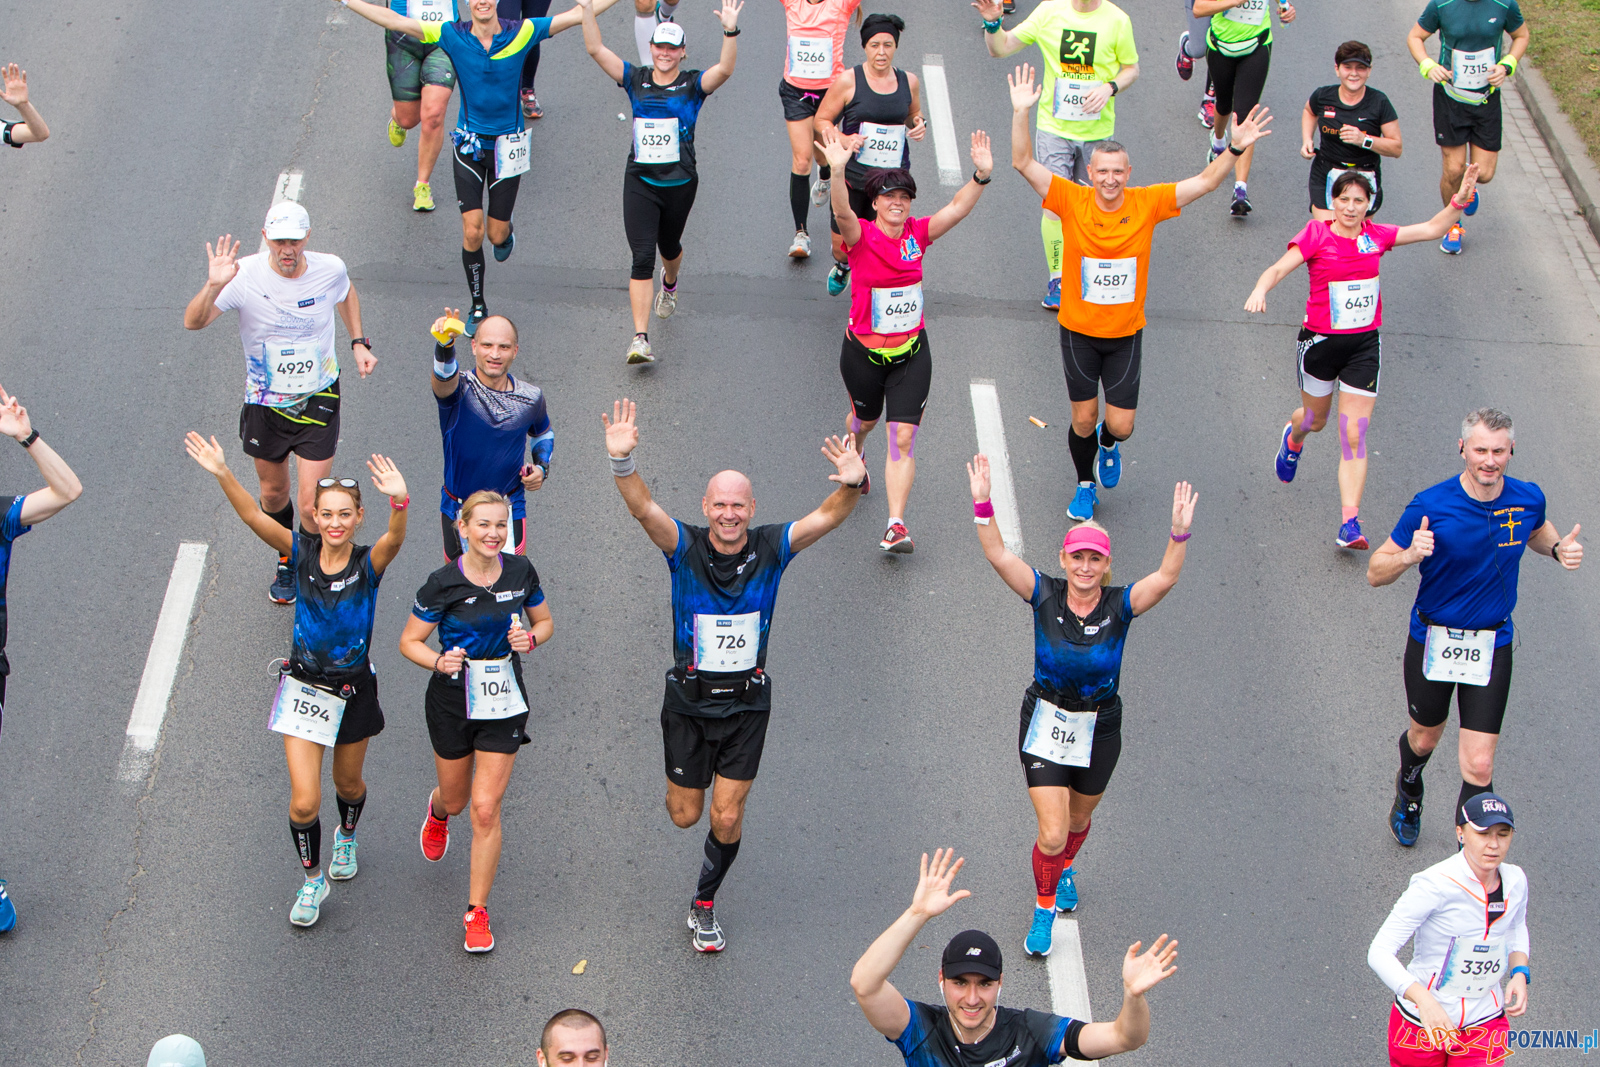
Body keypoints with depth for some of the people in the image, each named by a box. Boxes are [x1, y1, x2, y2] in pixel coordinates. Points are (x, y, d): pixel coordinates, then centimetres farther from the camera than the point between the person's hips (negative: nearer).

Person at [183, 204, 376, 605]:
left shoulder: (330, 269, -14)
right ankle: (287, 563, 47)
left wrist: (359, 342, 5)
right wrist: (213, 287, -47)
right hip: (265, 403, 1)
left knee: (311, 504, -8)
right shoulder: (245, 275, -21)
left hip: (318, 399, -1)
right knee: (274, 493, 19)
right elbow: (192, 322, -30)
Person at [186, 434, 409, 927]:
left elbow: (396, 538, -38)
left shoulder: (369, 563, -16)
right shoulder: (302, 553, -11)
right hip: (304, 687, 0)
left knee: (348, 784, 21)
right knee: (304, 802, -5)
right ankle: (312, 880, 21)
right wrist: (222, 475, -39)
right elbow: (254, 516, -23)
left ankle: (347, 837, 56)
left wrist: (400, 501, -59)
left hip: (354, 689, 0)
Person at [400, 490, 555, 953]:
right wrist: (439, 662, -27)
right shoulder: (443, 583, -16)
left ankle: (477, 912, 8)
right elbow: (410, 641, -7)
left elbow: (544, 623, 9)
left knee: (486, 809, -5)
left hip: (503, 702, 1)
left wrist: (530, 638, -14)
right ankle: (437, 811, 60)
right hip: (452, 701, -1)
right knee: (456, 799, 18)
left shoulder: (521, 571, -7)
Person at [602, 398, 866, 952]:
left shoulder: (772, 548, -8)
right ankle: (687, 779, 51)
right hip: (690, 699, -1)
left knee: (727, 818, 0)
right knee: (685, 815, 11)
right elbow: (642, 506, -30)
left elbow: (827, 516, -19)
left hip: (748, 702, 1)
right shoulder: (684, 547, -13)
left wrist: (853, 484, -41)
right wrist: (622, 461, -50)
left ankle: (704, 905, 26)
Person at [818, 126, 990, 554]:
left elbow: (957, 208, -13)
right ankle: (852, 457, 61)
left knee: (903, 437, -6)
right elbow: (842, 212, -34)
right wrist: (838, 171, -53)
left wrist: (982, 175, -31)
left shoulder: (918, 233, -3)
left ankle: (895, 525, -6)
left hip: (911, 353, 2)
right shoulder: (861, 236, -14)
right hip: (863, 352, -2)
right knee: (866, 418, 24)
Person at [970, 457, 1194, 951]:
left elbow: (1165, 578, -29)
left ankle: (1065, 871, 57)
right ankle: (1044, 909, 19)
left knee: (1078, 820, 23)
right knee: (1051, 833, -8)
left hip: (1099, 729, 1)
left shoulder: (1120, 605, -13)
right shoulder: (1044, 595, -12)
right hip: (1045, 725, -1)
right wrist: (983, 504, -37)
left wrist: (1180, 533, -46)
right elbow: (998, 556, -22)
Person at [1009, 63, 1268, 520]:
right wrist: (1021, 113, -32)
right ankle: (1085, 485, 35)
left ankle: (1109, 444, 39)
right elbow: (1023, 163, -18)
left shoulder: (1147, 204, -9)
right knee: (1083, 420, 6)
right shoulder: (1072, 201, -12)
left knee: (1120, 425, 0)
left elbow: (1205, 182, -7)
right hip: (1078, 330, -1)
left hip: (1126, 334, 1)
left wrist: (1235, 148, -22)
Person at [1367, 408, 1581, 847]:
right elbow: (1376, 572, -13)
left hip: (1491, 647, 1)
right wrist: (1411, 556, -34)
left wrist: (1559, 548, -5)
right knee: (1425, 738, 23)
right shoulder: (1430, 506, -19)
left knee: (1479, 767, -7)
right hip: (1432, 641, -1)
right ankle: (1409, 787, 59)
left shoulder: (1528, 499, -9)